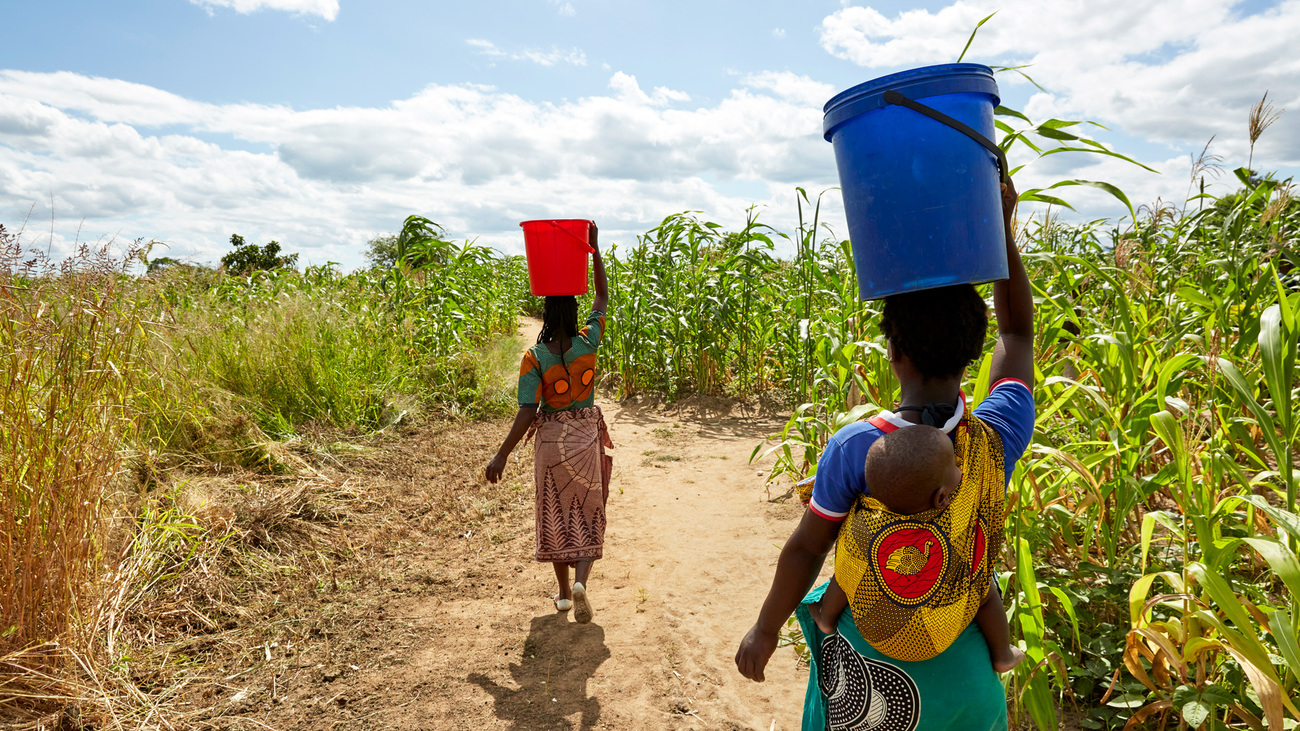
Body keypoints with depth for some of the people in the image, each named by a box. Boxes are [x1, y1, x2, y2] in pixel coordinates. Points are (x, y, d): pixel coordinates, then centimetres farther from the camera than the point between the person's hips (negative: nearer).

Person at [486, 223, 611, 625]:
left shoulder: (534, 358, -14)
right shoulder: (588, 344, -9)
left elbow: (527, 411, -21)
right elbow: (603, 299, 5)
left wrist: (502, 455, -18)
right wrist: (593, 248, 8)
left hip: (550, 438, -1)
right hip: (586, 437, 1)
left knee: (555, 515, 15)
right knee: (587, 515, 10)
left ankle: (563, 592, 24)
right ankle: (580, 581, -12)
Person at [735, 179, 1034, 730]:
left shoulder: (852, 449, -25)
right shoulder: (998, 440, -18)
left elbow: (806, 548, -14)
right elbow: (1017, 334, -1)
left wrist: (765, 630, 2)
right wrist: (1000, 225, -2)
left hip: (862, 661, -2)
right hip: (960, 666, 2)